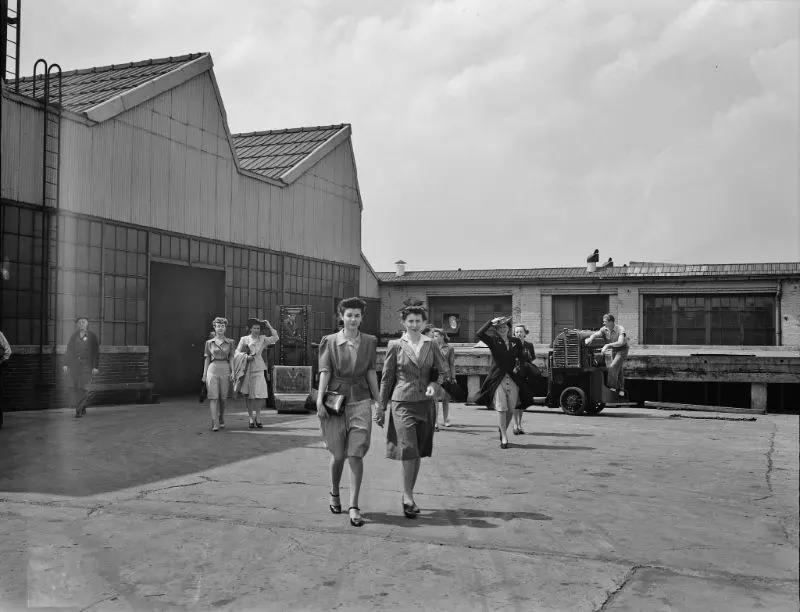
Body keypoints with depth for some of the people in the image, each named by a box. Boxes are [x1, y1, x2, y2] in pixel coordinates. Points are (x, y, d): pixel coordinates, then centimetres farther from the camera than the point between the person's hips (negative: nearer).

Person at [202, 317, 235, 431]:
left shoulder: (230, 342, 7)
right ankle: (215, 424, -15)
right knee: (213, 397, -10)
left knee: (223, 398, 6)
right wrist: (204, 374, 8)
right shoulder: (209, 342, 7)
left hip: (225, 370, 1)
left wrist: (232, 371, -3)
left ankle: (221, 420, 26)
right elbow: (207, 359, 10)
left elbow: (231, 358, 8)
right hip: (213, 370, -1)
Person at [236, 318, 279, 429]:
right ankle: (251, 418, 9)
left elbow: (275, 338, 2)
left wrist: (269, 326, 2)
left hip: (258, 369, 0)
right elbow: (237, 352, 5)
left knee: (260, 393, -10)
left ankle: (258, 417, 1)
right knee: (248, 394, 2)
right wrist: (246, 357, -11)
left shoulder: (262, 339, 11)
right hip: (246, 369, 0)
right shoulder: (244, 339, 8)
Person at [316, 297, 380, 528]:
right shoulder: (329, 341, 1)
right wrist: (320, 399, -11)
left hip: (360, 402, 1)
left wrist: (376, 399, 7)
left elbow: (371, 371, 9)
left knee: (356, 455, -6)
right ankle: (334, 494, 34)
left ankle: (354, 507, -1)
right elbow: (325, 372, -3)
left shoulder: (369, 342, 6)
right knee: (338, 455, 7)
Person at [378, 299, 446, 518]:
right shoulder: (395, 346, 0)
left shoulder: (431, 345, 7)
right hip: (402, 403, -3)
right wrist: (382, 408, 5)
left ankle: (408, 495, 23)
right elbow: (386, 378, 4)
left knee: (418, 453, 9)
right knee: (408, 450, -13)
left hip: (425, 404, 3)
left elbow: (441, 370, 15)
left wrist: (433, 384, -7)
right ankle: (408, 497, -2)